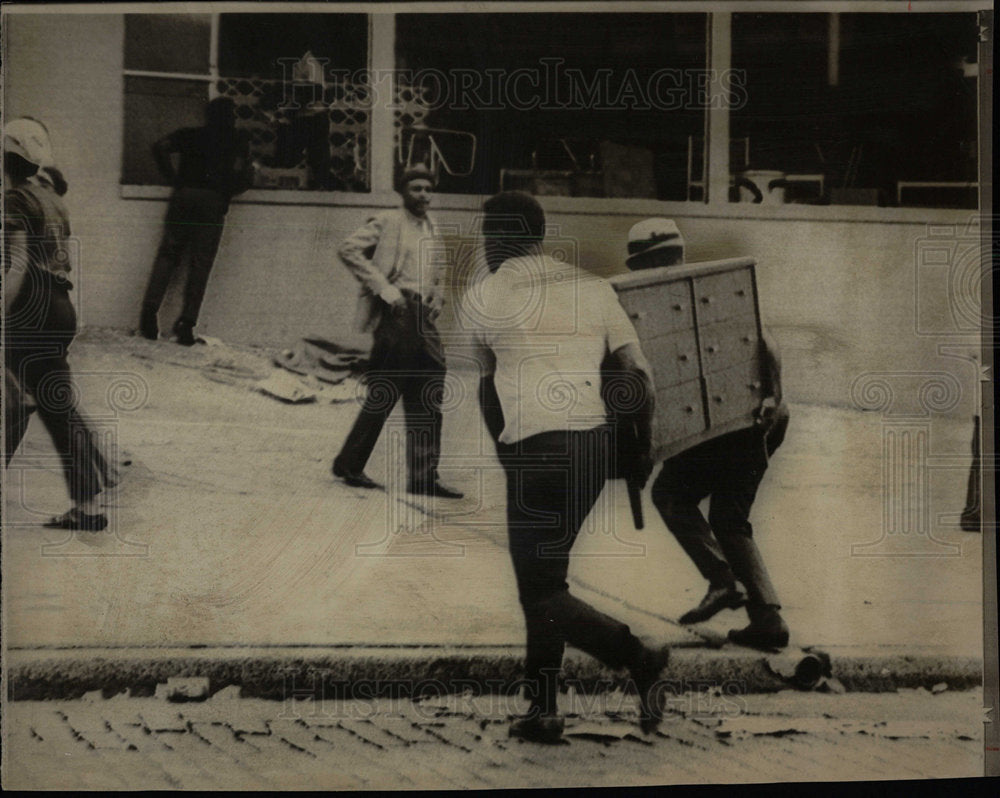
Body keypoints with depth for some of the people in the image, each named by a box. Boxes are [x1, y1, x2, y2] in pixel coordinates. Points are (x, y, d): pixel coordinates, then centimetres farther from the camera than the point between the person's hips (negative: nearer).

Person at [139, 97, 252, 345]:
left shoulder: (190, 135, 17)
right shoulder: (238, 141, 10)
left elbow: (160, 147, 3)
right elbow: (240, 173, -4)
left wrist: (173, 177, 8)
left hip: (183, 196, 2)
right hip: (214, 201, -2)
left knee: (167, 254, 5)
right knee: (200, 264, 0)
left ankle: (150, 307, -14)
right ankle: (187, 322, -6)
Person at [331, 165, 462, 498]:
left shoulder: (430, 230, 20)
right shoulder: (388, 223, -2)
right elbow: (348, 249, -13)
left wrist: (437, 298, 11)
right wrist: (385, 289, -17)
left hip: (422, 318, 8)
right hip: (396, 313, -8)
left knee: (428, 400, 6)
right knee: (383, 395, -3)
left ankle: (424, 477, 10)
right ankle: (349, 465, 11)